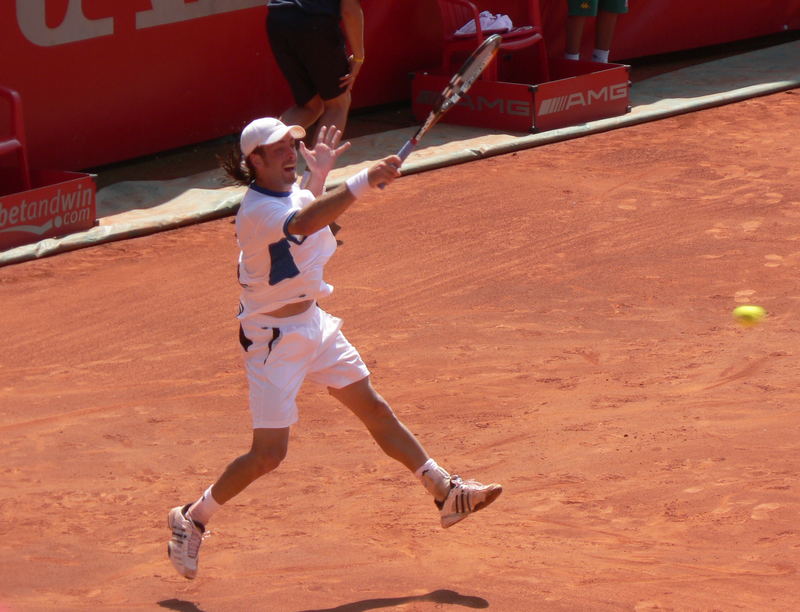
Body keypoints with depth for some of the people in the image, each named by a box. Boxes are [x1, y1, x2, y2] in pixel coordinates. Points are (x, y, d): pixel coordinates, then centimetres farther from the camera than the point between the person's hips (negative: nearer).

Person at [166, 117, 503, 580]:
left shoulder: (293, 190, 3)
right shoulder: (257, 211, -25)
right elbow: (303, 223, -48)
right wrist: (365, 181, -56)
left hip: (314, 323, 8)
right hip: (274, 337, -8)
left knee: (376, 410, 11)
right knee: (269, 454, -7)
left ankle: (447, 494, 18)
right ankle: (192, 520, 12)